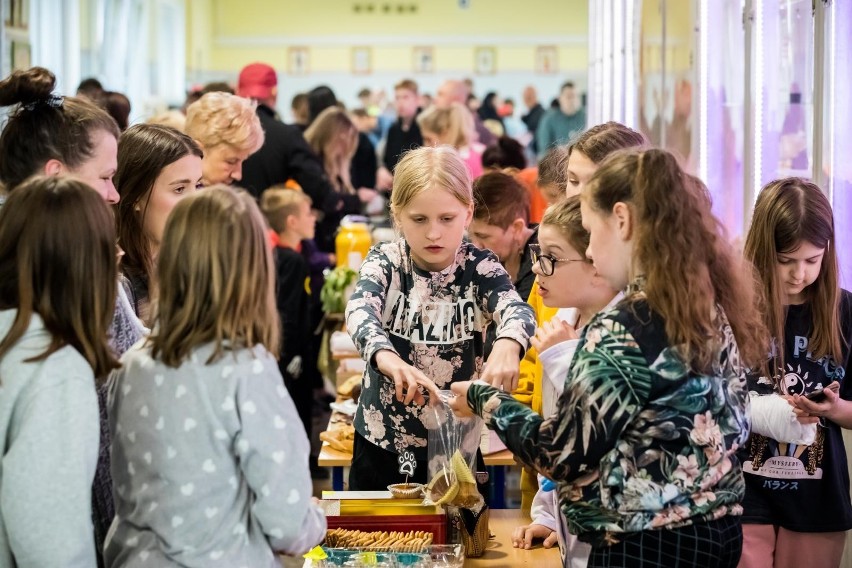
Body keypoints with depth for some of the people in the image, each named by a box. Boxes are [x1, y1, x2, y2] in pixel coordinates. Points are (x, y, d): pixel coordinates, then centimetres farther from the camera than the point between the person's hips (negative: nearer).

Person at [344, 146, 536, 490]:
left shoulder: (480, 268, -7)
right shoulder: (385, 263, -7)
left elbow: (516, 309, -26)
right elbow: (360, 311, -26)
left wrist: (507, 345, -50)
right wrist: (387, 357, -49)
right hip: (383, 442, 0)